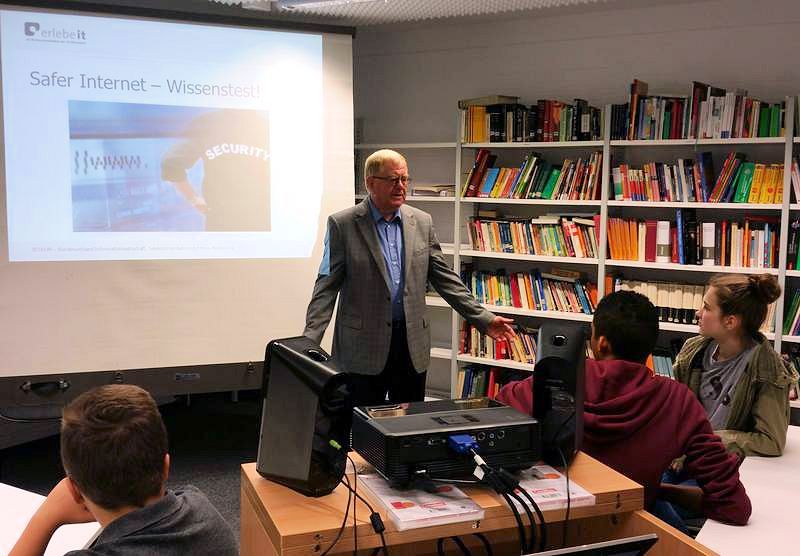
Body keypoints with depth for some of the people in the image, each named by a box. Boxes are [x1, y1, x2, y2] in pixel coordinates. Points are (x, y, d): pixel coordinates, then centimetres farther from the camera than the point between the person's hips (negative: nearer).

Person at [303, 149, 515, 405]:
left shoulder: (422, 222, 7)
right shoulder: (342, 224, -4)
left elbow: (445, 278, 10)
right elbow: (327, 286, -5)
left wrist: (485, 320, 5)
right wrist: (309, 341, -15)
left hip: (413, 344, 3)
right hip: (363, 346, -3)